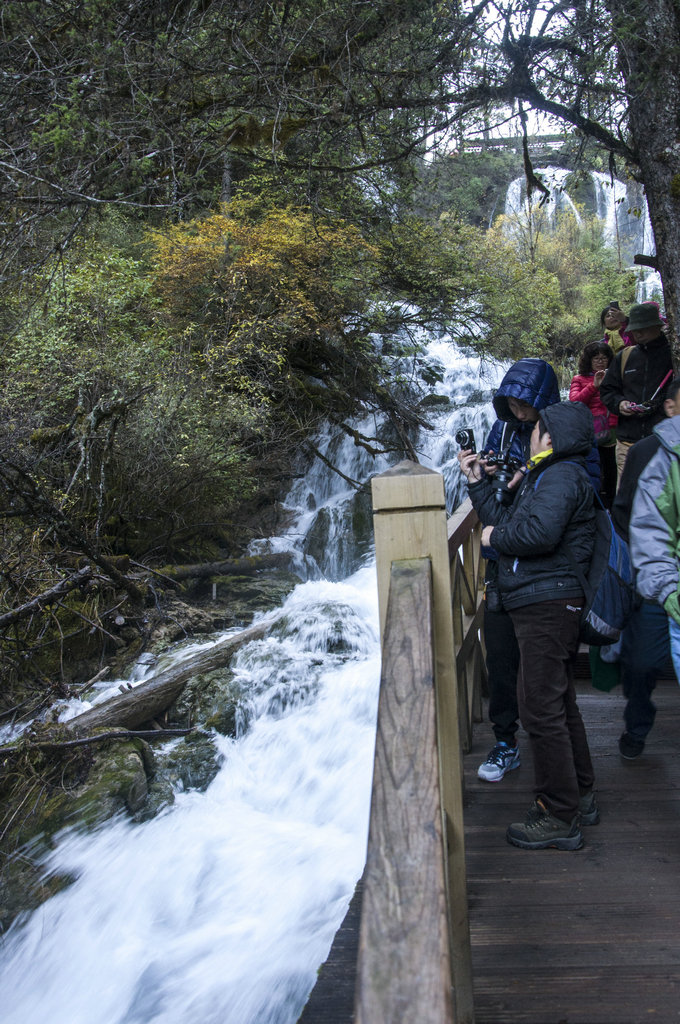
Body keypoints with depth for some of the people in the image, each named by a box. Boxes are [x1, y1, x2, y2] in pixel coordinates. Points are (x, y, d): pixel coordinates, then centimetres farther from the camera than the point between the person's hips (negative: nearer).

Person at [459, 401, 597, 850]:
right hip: (547, 606, 11)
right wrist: (477, 482, 17)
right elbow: (509, 524, 19)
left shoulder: (561, 476, -13)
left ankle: (559, 817, 3)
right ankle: (580, 797, 32)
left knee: (541, 709, -6)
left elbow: (538, 533, -30)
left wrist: (496, 537, -12)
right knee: (559, 703, 19)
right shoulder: (550, 476, 21)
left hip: (547, 606, -11)